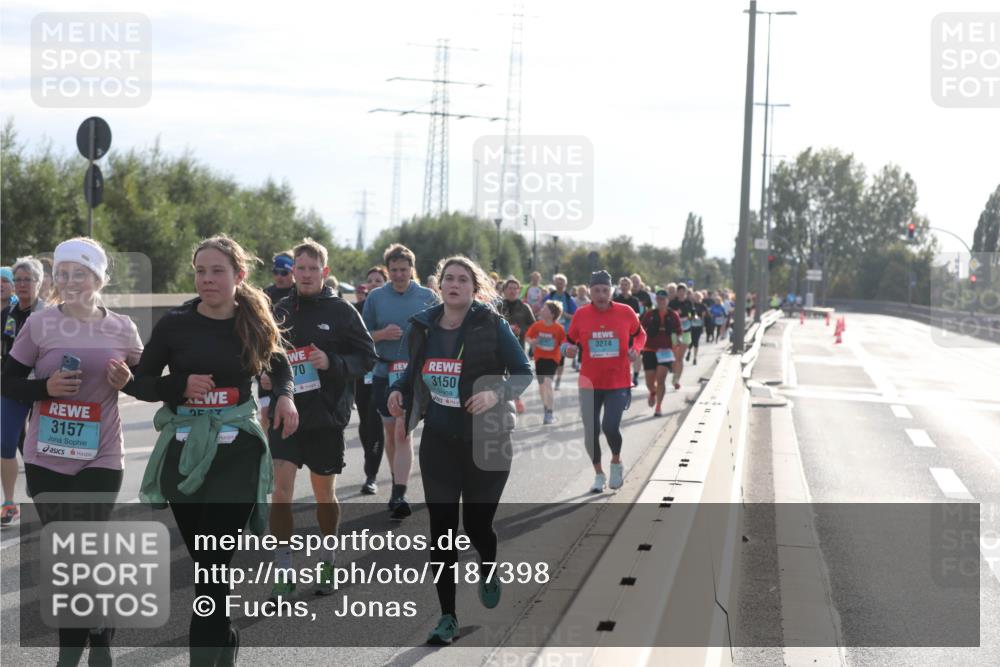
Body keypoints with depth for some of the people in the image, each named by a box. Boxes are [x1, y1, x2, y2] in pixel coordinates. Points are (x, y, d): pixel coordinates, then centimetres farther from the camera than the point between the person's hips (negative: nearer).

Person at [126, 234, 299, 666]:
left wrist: (283, 395, 0)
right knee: (202, 560, 11)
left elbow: (278, 364, 20)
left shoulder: (255, 324, 1)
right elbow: (138, 383, 4)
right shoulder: (175, 324, -2)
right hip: (184, 452, 1)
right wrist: (181, 385, -14)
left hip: (238, 453, -1)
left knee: (214, 565, -10)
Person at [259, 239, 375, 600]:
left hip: (326, 415, -2)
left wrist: (333, 363, -19)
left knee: (324, 492, 10)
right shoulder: (280, 311, 6)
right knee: (281, 486, -10)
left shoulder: (342, 311, -3)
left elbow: (367, 356, -4)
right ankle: (283, 571, -3)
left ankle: (329, 560, 30)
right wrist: (265, 373, -2)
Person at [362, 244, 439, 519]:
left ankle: (399, 496, -17)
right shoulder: (376, 297, 4)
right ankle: (397, 484, 33)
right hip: (384, 373, 3)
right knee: (390, 432, 14)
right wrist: (382, 334, -12)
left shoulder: (428, 297, 2)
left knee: (402, 433, -14)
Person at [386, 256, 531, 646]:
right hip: (438, 441, 3)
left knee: (476, 523, 5)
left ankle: (488, 569, 41)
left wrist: (497, 394, -24)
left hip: (486, 441, -3)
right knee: (441, 528, -1)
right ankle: (447, 616, 9)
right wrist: (399, 390, -2)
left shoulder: (491, 325, -10)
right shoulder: (424, 325, 2)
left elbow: (524, 372, -7)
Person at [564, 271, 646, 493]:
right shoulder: (581, 315, -3)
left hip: (618, 383, -2)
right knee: (591, 431, 3)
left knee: (611, 427, -16)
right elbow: (571, 341, 9)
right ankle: (599, 474, 26)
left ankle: (616, 463, 16)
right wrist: (570, 349, -13)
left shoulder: (625, 312, -4)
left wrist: (636, 349, -8)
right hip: (589, 384, 2)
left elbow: (640, 334, 12)